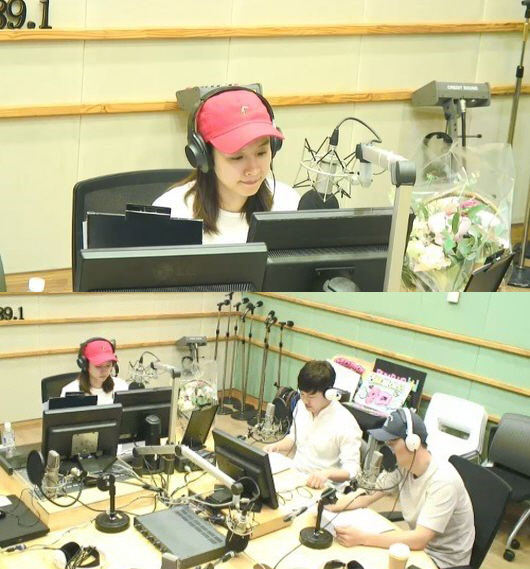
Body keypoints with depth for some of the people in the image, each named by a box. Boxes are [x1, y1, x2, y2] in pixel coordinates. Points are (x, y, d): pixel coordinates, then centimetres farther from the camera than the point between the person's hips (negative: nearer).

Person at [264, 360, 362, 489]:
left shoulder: (345, 424, -19)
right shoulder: (301, 406, 3)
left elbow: (352, 470, -19)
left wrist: (327, 473, -37)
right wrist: (277, 446, 2)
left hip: (318, 487, -7)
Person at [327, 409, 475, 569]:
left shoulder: (443, 482, -29)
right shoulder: (401, 465, -8)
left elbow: (419, 540, -33)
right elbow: (367, 497, -2)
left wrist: (362, 538, -36)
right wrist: (335, 504, -21)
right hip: (418, 542, 6)